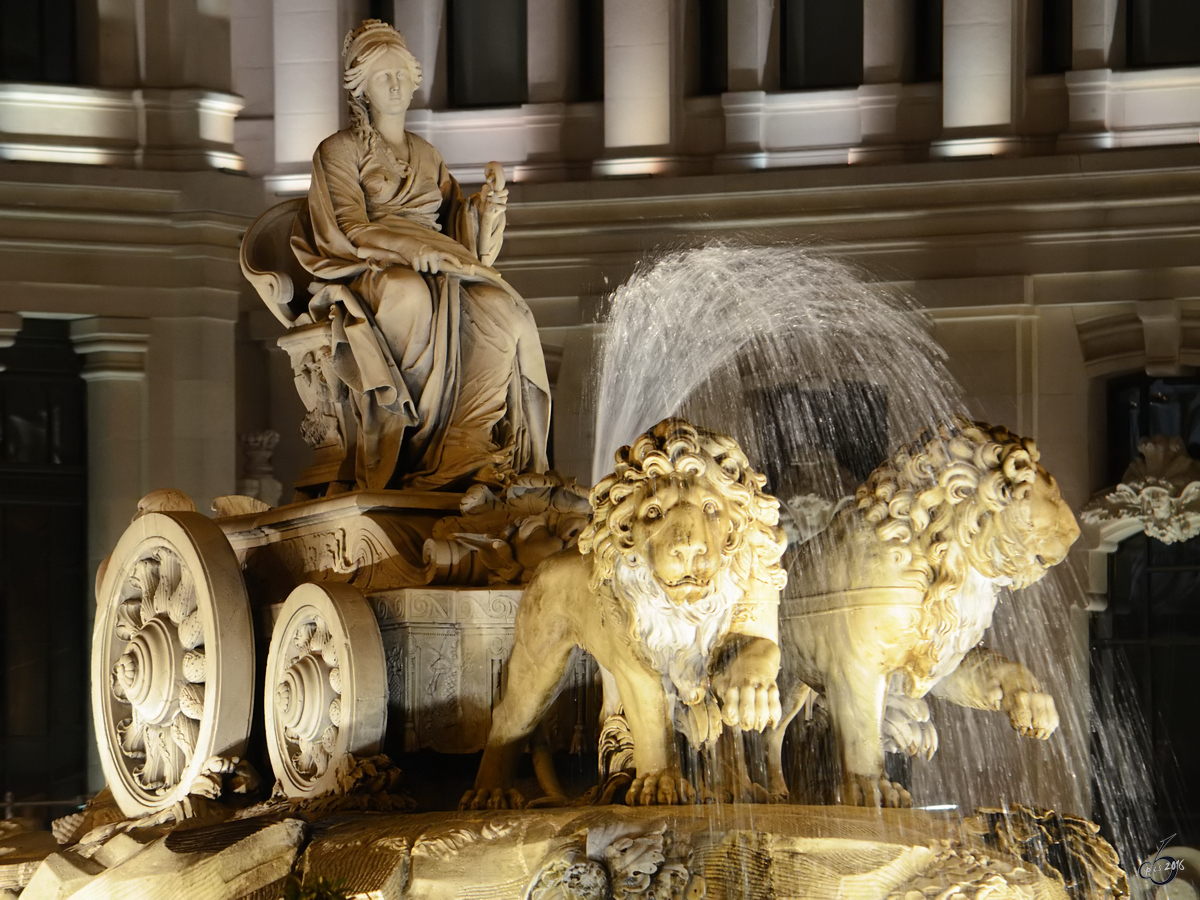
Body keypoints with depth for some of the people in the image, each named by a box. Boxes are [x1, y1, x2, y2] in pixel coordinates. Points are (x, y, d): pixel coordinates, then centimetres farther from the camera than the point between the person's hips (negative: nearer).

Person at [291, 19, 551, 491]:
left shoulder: (426, 154, 26)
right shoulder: (339, 150, 10)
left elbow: (456, 226, 20)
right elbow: (351, 229, -4)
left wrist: (488, 203, -3)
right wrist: (413, 248, -21)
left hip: (439, 267, 4)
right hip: (369, 271, -4)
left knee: (502, 311, -31)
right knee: (416, 298, -42)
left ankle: (462, 453, -36)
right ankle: (430, 442, -35)